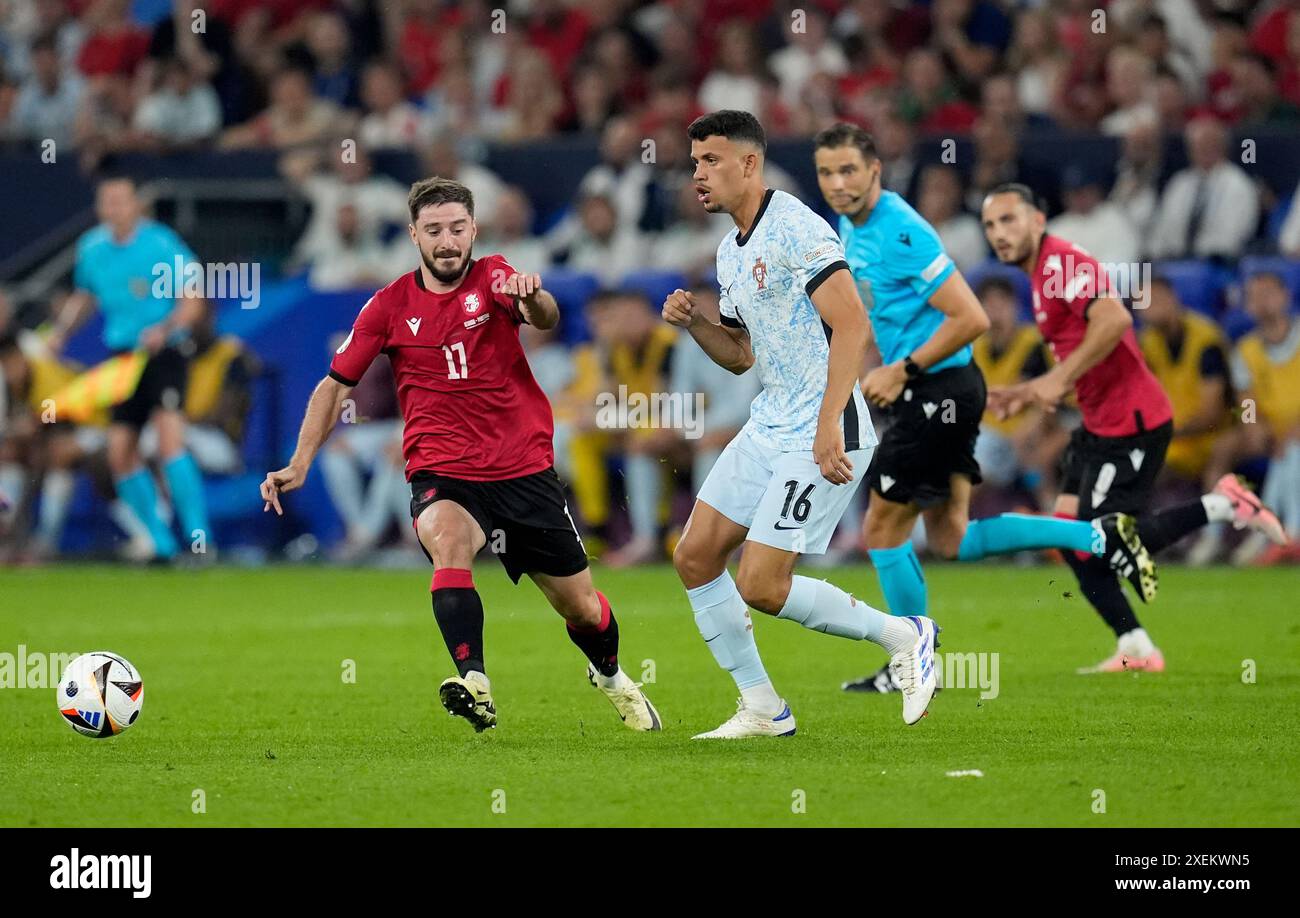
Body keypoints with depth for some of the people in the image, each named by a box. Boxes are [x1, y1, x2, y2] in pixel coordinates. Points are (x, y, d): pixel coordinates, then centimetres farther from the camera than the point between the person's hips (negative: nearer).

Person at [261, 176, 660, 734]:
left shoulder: (492, 278, -3)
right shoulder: (390, 306, 1)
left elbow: (546, 318, -25)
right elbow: (336, 385, 9)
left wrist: (532, 298, -50)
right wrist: (300, 464, -2)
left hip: (525, 471, 0)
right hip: (442, 475, 0)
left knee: (580, 607, 9)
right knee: (448, 541, -35)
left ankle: (611, 677, 43)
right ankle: (475, 685, -48)